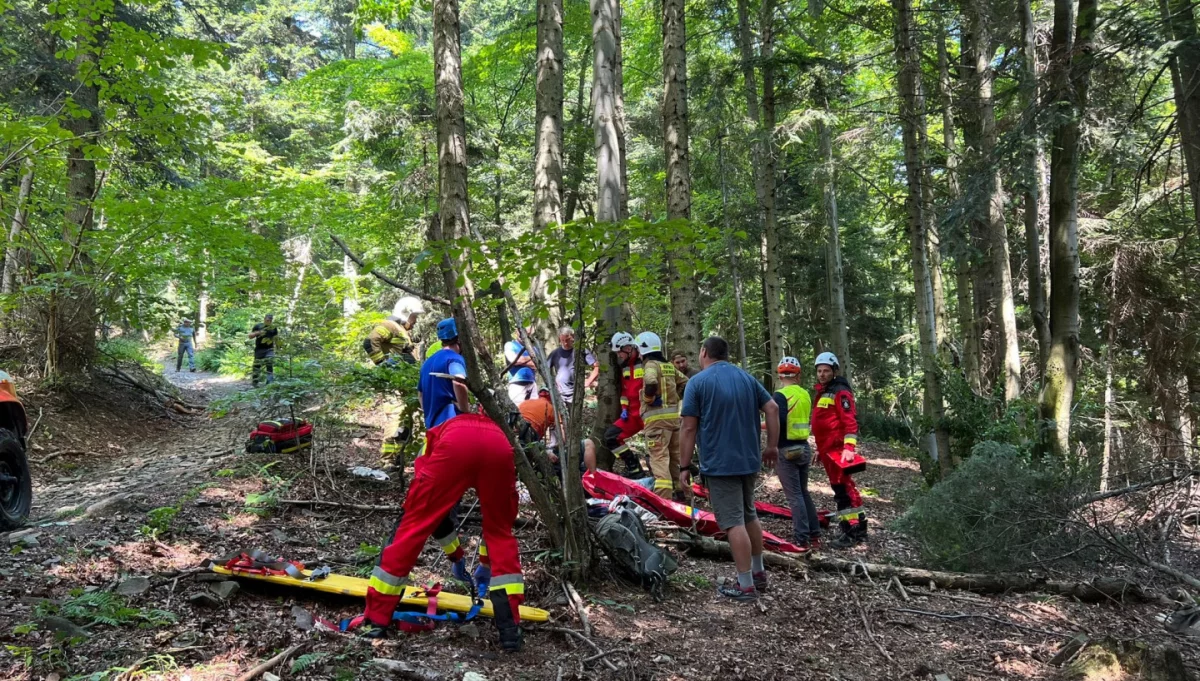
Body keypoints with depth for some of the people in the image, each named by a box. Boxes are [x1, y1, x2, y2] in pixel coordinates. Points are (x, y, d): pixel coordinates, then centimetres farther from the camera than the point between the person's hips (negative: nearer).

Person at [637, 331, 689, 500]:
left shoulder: (651, 365, -10)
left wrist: (648, 399, -13)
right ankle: (683, 492, 23)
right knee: (677, 455, 16)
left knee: (659, 458, -9)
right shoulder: (669, 365, 15)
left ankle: (664, 497, -14)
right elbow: (685, 383, 22)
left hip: (657, 417, -8)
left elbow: (651, 384, -29)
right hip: (675, 415, 8)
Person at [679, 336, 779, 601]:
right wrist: (772, 446, 11)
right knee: (749, 515, 21)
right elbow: (772, 409, 4)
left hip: (719, 463, -6)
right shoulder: (747, 378, 10)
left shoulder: (698, 382, -7)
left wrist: (684, 466, -6)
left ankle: (746, 585, -1)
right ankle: (758, 572, 31)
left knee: (733, 522, -4)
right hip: (748, 460, 7)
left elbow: (689, 428, -10)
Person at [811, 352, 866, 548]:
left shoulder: (840, 392, -10)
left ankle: (850, 532, -8)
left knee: (842, 489, -10)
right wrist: (820, 449, 28)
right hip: (829, 450, 10)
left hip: (838, 449, -10)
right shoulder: (823, 392, 19)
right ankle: (859, 528, 21)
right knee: (844, 488, 14)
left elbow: (850, 420, -19)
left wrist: (849, 447, -28)